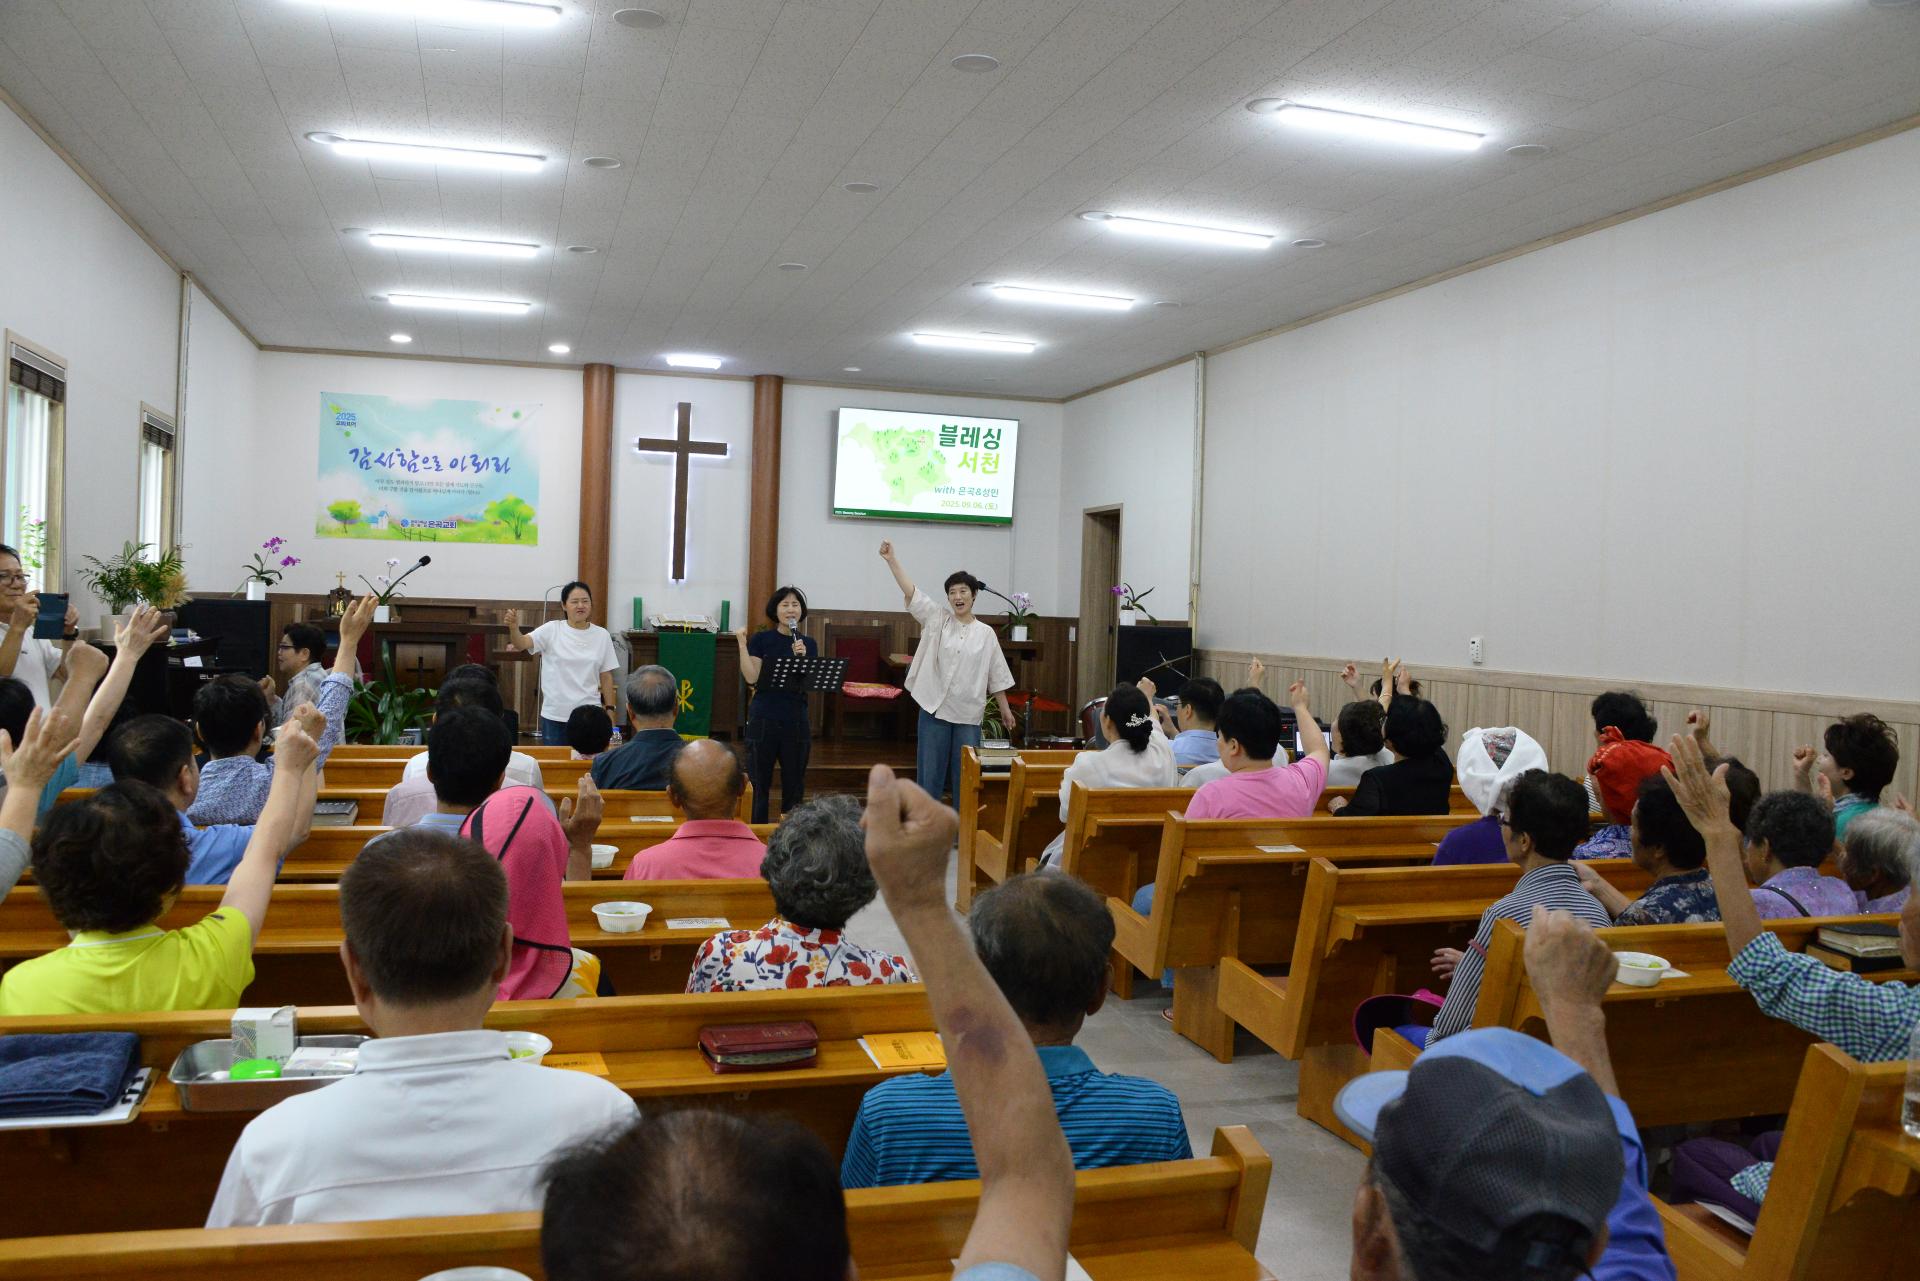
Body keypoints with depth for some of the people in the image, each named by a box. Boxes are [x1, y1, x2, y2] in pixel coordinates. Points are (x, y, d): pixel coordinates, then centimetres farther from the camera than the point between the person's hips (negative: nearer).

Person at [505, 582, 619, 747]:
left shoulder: (602, 635, 3)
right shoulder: (552, 630, -2)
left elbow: (606, 677, 7)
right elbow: (521, 644, -16)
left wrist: (610, 710, 4)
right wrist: (514, 627, -37)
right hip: (554, 715, -1)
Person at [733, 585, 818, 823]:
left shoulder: (808, 644, 8)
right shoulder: (761, 639, 0)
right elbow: (751, 678, -9)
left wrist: (801, 657, -15)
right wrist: (742, 645, -14)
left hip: (796, 721, 3)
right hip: (763, 720, -3)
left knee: (794, 784, 9)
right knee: (758, 783, 2)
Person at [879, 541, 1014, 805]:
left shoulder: (986, 633, 4)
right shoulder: (937, 620, 2)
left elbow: (996, 675, 8)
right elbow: (911, 592, -8)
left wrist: (1005, 708, 7)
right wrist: (891, 560, -19)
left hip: (968, 713, 0)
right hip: (934, 708, 0)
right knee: (930, 771, 5)